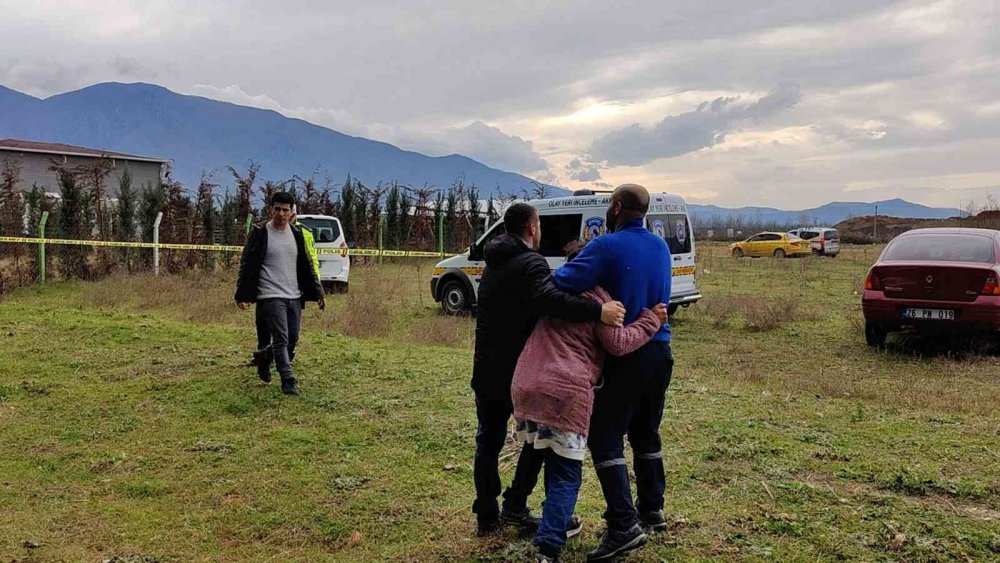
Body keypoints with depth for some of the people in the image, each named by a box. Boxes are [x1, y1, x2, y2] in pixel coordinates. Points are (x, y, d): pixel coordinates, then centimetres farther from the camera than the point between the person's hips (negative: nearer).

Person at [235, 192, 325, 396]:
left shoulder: (297, 234, 10)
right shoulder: (260, 233, -4)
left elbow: (307, 266, 16)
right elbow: (247, 265, -4)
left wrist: (318, 292, 13)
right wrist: (242, 295, -11)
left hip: (294, 296, 5)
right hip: (270, 296, -5)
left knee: (292, 340, 8)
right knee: (281, 339, -13)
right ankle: (288, 381, -10)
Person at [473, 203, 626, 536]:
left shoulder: (493, 265, 15)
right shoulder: (530, 263, -14)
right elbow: (547, 298, -35)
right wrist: (597, 311, -42)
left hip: (485, 372, 8)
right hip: (519, 373, -7)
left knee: (488, 442, 14)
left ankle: (487, 516, 18)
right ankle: (515, 506, 9)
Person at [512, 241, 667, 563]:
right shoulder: (597, 297, 1)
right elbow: (618, 344, -2)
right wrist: (651, 320, 9)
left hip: (525, 387, 6)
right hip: (567, 392, -6)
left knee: (554, 463, 24)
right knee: (567, 473, 1)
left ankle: (557, 521, 37)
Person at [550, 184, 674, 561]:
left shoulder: (607, 246, -14)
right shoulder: (660, 247, 9)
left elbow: (562, 283, -23)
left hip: (625, 354, -7)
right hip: (660, 349, 7)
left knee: (605, 438, -4)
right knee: (646, 432, 20)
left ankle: (625, 525, -9)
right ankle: (652, 510, 30)